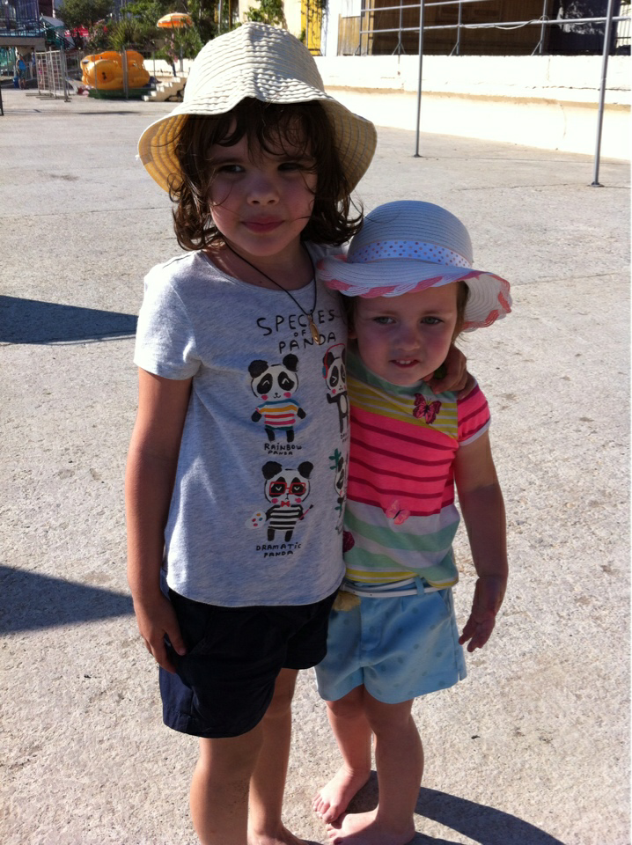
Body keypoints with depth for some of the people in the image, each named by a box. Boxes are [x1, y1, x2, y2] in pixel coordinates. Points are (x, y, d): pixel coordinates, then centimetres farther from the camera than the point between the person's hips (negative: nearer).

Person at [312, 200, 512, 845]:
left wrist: (492, 579, -2)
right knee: (342, 696, 24)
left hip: (410, 590, -2)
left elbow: (479, 489, -5)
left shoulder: (458, 408, -19)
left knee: (388, 712, 14)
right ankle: (354, 767, 59)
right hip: (329, 578, 3)